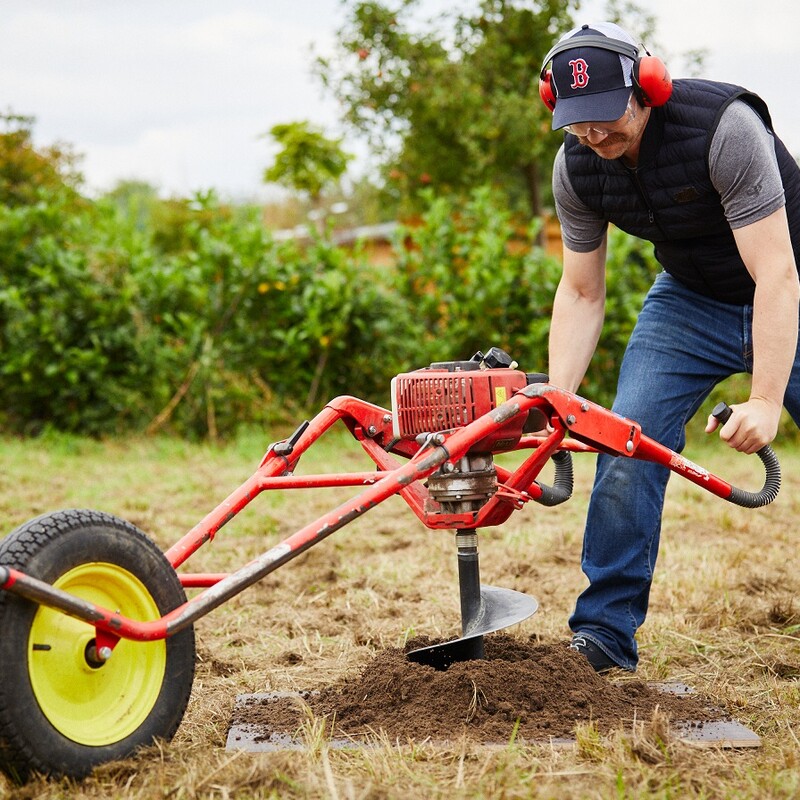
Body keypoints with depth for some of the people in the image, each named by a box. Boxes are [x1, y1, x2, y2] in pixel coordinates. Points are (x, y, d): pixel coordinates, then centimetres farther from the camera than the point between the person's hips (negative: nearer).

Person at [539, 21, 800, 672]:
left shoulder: (725, 127, -31)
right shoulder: (576, 168, -14)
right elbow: (581, 293, -4)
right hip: (691, 300, 4)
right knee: (627, 442, -13)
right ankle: (604, 632, -4)